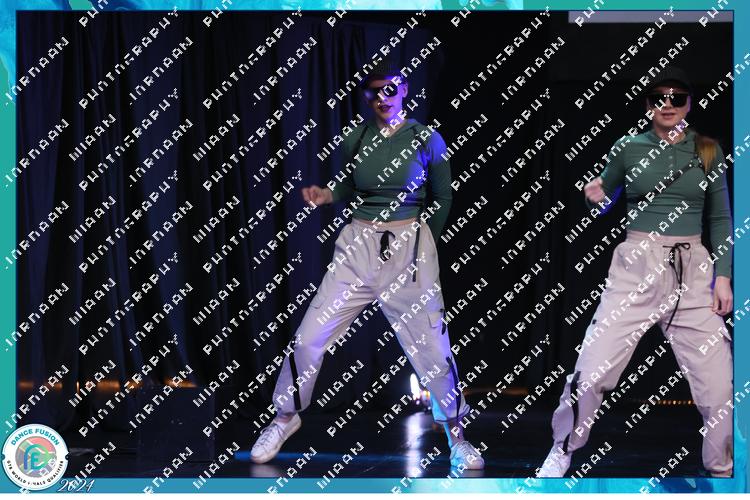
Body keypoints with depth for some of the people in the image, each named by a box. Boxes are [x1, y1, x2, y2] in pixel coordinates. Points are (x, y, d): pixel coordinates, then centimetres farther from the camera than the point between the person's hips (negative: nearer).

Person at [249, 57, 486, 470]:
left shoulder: (426, 140, -2)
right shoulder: (357, 139, 3)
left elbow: (443, 199, 9)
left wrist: (419, 241, 10)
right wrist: (325, 195, -2)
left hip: (409, 248, -2)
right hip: (357, 248, 2)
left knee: (432, 347, -5)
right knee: (308, 337, -2)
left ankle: (455, 433, 12)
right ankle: (285, 416, 19)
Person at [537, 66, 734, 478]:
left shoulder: (707, 151, 6)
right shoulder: (628, 148, 3)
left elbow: (720, 219, 10)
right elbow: (604, 202, 16)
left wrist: (723, 276, 1)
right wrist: (594, 198, -7)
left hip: (691, 272, 1)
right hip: (636, 269, -1)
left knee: (718, 384, -4)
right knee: (590, 372, -9)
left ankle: (723, 470, 15)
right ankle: (562, 453, 12)